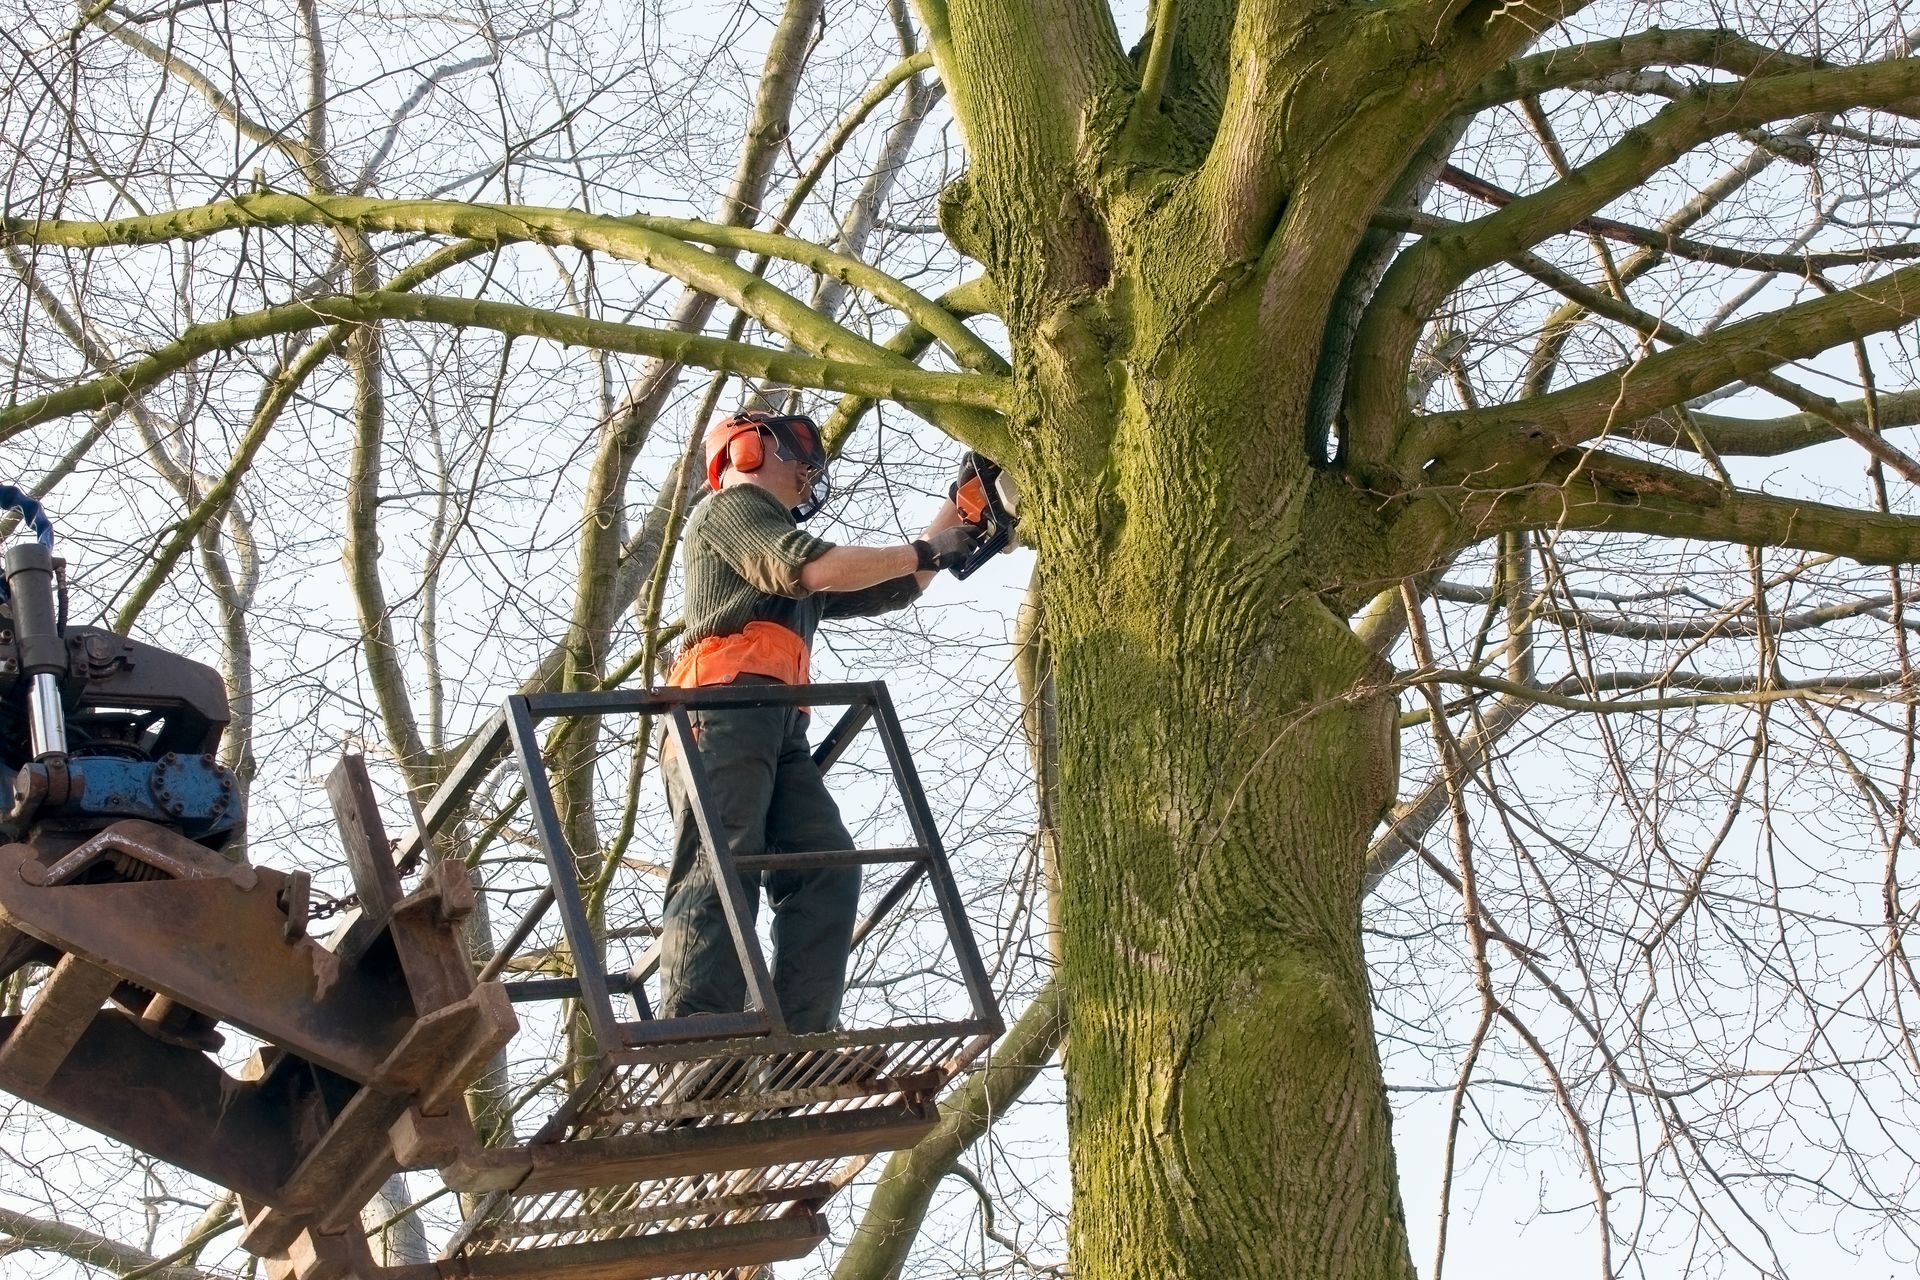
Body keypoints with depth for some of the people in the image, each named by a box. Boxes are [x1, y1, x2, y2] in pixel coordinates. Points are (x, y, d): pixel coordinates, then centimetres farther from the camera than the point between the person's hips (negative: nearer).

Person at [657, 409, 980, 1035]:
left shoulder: (787, 556, 38)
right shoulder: (728, 507, 11)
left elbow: (889, 589, 37)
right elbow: (813, 566, -7)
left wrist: (951, 525, 29)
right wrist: (926, 551, 1)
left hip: (778, 728, 9)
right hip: (725, 709, -9)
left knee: (827, 868, -9)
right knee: (719, 873, -20)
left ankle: (800, 1037, -18)